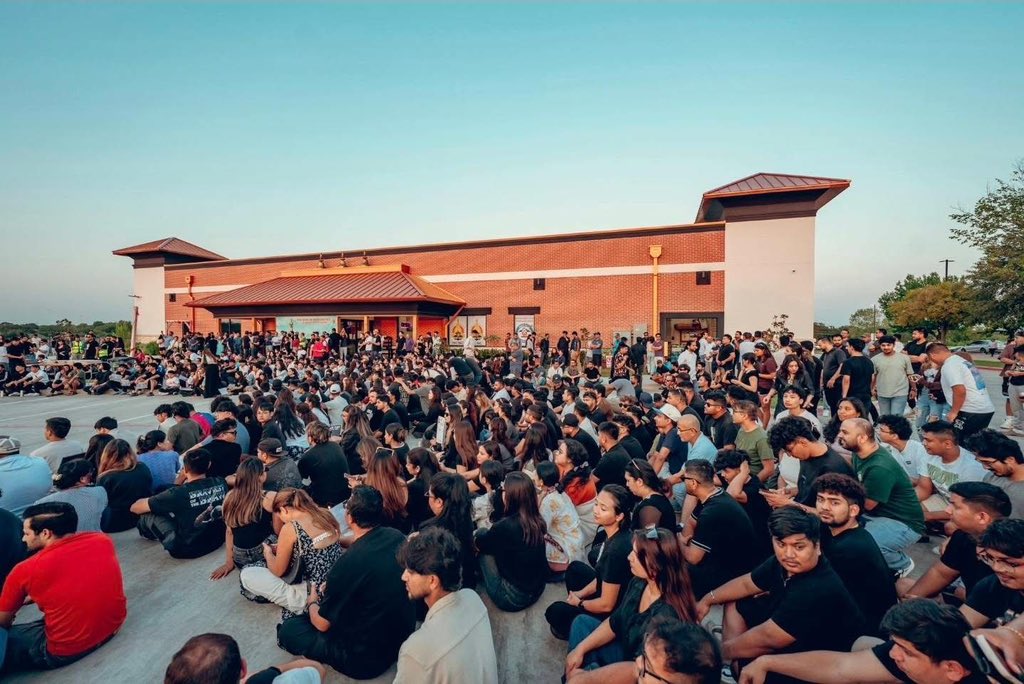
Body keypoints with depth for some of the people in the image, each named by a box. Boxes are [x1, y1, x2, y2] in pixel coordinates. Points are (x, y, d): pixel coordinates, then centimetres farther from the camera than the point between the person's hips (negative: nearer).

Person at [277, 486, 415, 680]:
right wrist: (331, 587, 12)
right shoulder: (397, 537, -13)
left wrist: (312, 601, 9)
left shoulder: (348, 563, -30)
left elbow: (322, 624, -12)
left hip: (366, 659, -6)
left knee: (287, 629, 6)